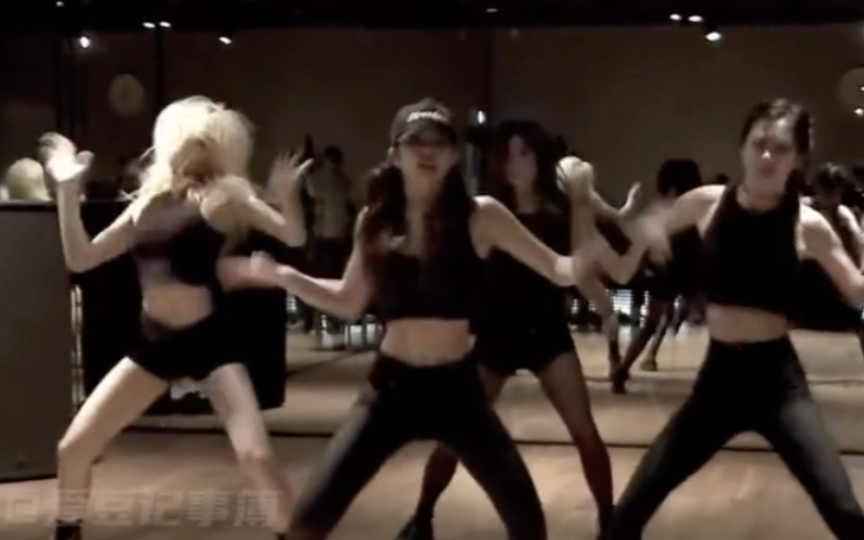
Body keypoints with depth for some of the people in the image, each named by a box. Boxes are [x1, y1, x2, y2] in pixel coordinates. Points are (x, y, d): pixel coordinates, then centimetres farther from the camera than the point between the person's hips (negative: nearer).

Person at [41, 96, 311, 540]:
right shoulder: (149, 202, 11)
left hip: (208, 341, -5)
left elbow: (293, 236, -11)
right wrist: (67, 190, 4)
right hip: (153, 343, 5)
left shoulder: (224, 194, -1)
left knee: (257, 457, -17)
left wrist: (287, 191, -29)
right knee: (72, 449, 4)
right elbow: (81, 258, 11)